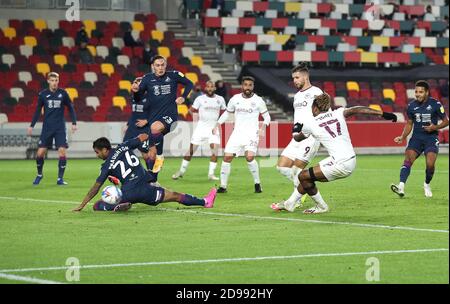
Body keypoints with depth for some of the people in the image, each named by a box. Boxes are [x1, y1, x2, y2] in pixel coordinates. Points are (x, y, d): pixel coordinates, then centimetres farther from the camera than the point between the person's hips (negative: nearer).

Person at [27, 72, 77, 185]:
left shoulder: (63, 93, -1)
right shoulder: (43, 94, 1)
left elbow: (70, 108, 7)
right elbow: (38, 110, 10)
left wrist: (74, 123, -1)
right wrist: (32, 125, 8)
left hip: (60, 128, -1)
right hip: (47, 128, 1)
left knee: (62, 152, -11)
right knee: (40, 153, -3)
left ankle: (60, 178, 0)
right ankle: (39, 175, 21)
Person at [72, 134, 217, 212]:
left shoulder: (107, 166, 3)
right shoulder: (124, 147, 9)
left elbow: (96, 188, 0)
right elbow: (143, 137, 15)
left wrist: (82, 205, 3)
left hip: (126, 194, -3)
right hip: (145, 189, 3)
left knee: (97, 206, 8)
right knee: (175, 196, 14)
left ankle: (118, 206, -21)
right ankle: (204, 202, 13)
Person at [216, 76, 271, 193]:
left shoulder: (258, 100, -2)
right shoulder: (235, 99, 5)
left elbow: (266, 116, 6)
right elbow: (227, 113, 19)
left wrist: (263, 127, -12)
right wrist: (218, 124, 7)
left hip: (252, 133, -3)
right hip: (237, 132, 3)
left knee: (249, 157, -23)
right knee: (227, 157, -5)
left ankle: (257, 183, -5)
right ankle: (223, 186, 6)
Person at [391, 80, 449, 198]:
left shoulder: (436, 104, -5)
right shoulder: (411, 106, 4)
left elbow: (446, 121, 3)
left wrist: (435, 127, -15)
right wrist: (402, 137, 1)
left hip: (431, 137, -2)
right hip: (416, 137, 2)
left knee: (430, 164, -17)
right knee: (408, 159, -21)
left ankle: (427, 185, 14)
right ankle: (401, 187, -34)